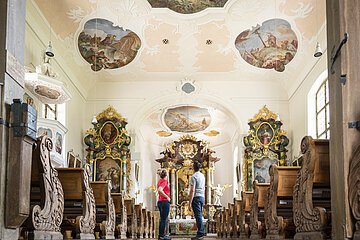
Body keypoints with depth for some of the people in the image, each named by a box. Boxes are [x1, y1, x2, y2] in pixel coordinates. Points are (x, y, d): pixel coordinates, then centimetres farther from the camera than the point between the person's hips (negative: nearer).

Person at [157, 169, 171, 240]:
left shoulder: (160, 181, 13)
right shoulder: (164, 181, -11)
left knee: (162, 219, 13)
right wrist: (167, 197, -18)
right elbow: (160, 190, -25)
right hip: (165, 201, -9)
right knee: (164, 219, -6)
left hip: (160, 201, 9)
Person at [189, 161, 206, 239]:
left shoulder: (194, 176, -12)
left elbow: (192, 190, -17)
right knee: (200, 215, 13)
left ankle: (200, 234, -9)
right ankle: (201, 232, 15)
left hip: (196, 197, -8)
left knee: (198, 215, -8)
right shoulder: (202, 176, 13)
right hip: (202, 197, 8)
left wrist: (190, 201, -15)